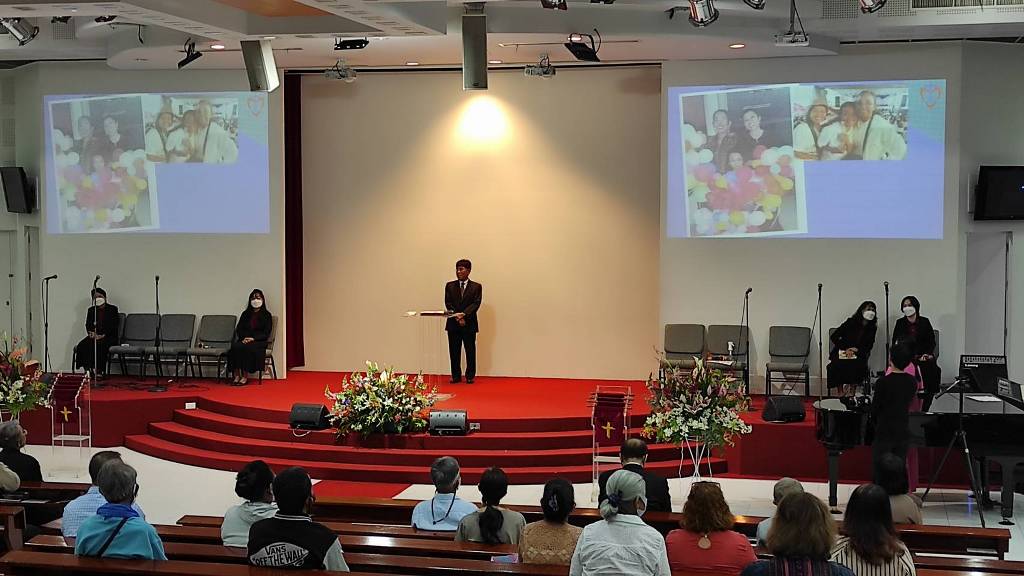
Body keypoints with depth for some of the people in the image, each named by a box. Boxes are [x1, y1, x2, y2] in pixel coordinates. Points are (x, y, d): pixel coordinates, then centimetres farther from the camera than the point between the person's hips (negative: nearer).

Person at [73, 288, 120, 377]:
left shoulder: (112, 309, 5)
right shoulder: (91, 310, 19)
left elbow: (114, 326, -5)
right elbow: (88, 325, 11)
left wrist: (103, 335, -16)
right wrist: (90, 332, -11)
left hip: (109, 336, -4)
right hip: (94, 336, 4)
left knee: (100, 345, -36)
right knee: (82, 345, -26)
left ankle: (100, 371, -33)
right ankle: (88, 369, -26)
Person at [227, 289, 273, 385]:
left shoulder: (266, 315, 7)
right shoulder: (246, 313, 19)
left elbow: (266, 333, -2)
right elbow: (239, 329, 12)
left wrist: (253, 338, -16)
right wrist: (243, 338, -9)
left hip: (259, 341, -3)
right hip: (244, 340, 4)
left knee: (247, 348, -35)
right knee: (235, 346, -30)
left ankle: (245, 376, -31)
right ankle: (237, 375, -31)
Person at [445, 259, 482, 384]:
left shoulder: (476, 287, 4)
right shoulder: (450, 286, 10)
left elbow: (476, 303, -6)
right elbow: (448, 303, 2)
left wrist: (464, 314, -19)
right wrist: (457, 317, -12)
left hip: (469, 323, -2)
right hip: (453, 323, 2)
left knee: (470, 351, 0)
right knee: (454, 351, 3)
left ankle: (470, 376, 7)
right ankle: (456, 376, 10)